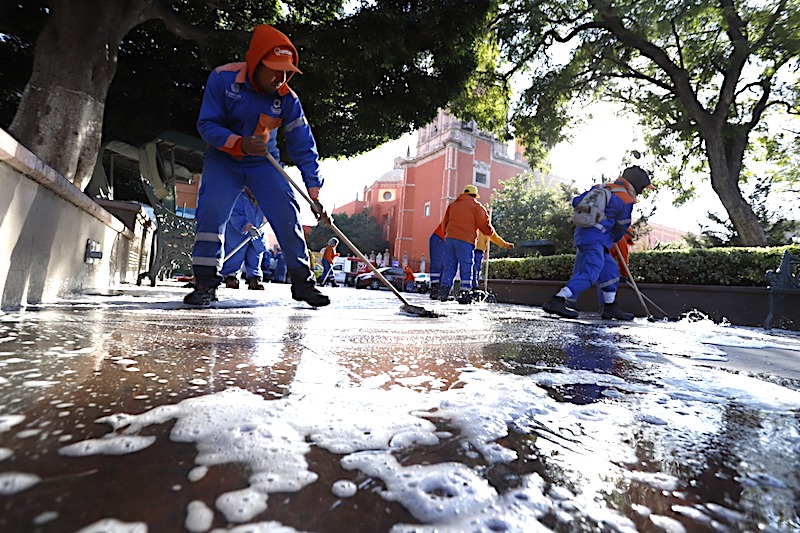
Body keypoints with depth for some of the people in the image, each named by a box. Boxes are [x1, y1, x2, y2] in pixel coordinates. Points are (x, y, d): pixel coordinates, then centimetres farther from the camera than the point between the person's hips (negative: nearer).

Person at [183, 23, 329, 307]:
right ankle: (206, 282, -7)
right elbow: (207, 124, -16)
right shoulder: (222, 78, -17)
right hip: (223, 158, -1)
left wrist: (314, 193, -21)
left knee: (287, 212, -15)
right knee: (211, 210, -20)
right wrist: (239, 144, -36)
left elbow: (304, 147, -15)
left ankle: (302, 280, -4)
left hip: (264, 162, 1)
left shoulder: (287, 99, -15)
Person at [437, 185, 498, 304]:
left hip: (449, 238, 5)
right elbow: (483, 224, 3)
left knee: (449, 266, 8)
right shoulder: (476, 205, 6)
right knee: (466, 268, 0)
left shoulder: (452, 204, 21)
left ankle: (444, 290, 3)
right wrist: (491, 232, 20)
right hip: (465, 240, -5)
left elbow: (445, 222, 22)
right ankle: (464, 293, -3)